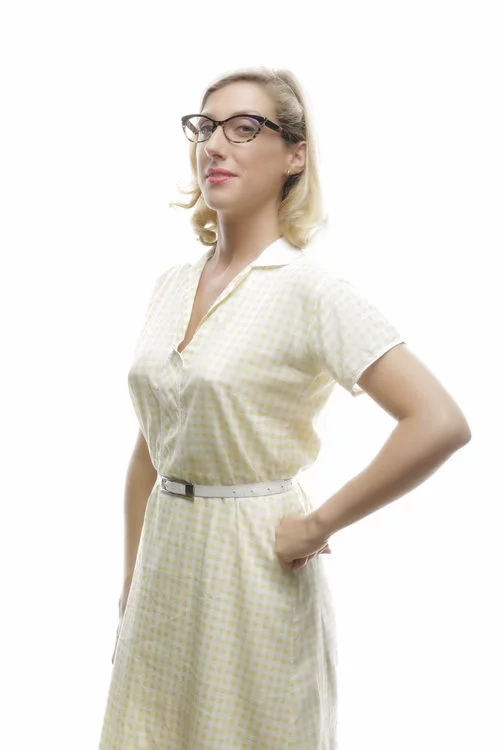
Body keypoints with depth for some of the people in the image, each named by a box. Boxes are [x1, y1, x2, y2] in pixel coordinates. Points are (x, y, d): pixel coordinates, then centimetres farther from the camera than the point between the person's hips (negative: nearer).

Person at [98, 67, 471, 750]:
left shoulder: (311, 290, -15)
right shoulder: (171, 286, 6)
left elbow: (440, 424, -24)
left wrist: (318, 526, -18)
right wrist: (132, 579, 13)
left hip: (255, 566, -6)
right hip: (165, 564, 6)